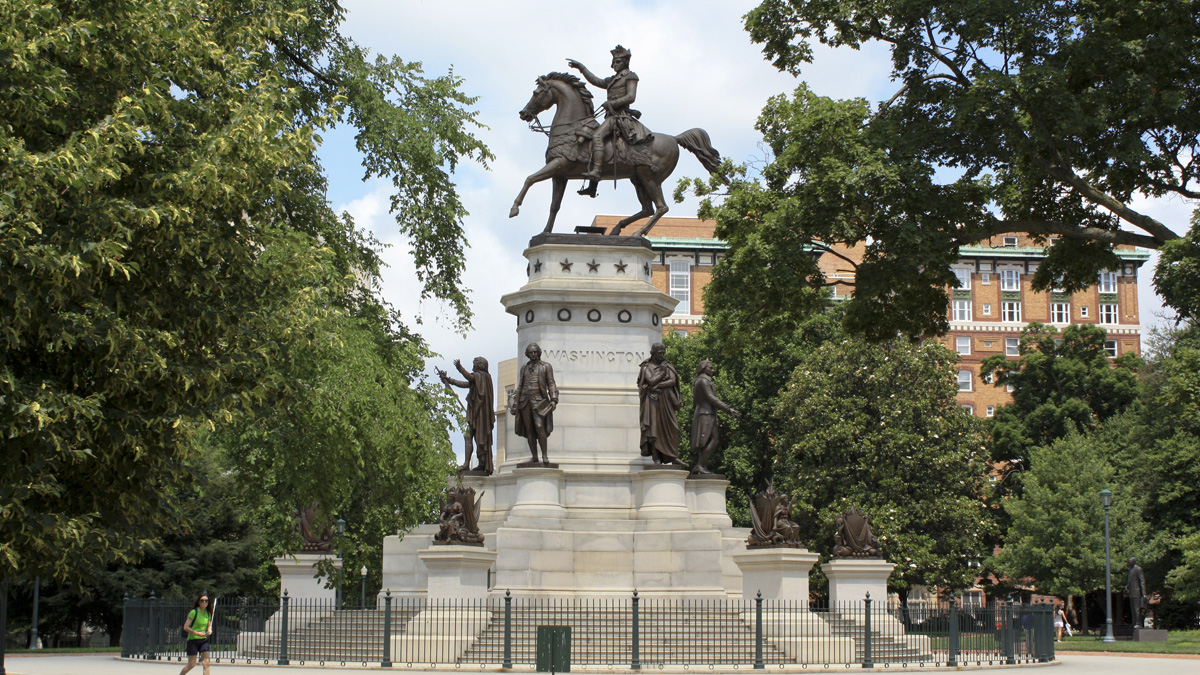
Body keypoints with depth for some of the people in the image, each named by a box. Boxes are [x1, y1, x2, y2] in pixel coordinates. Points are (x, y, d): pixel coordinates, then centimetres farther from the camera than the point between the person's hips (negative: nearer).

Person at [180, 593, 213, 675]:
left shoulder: (208, 613, 6)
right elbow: (185, 627, -13)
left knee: (206, 663, -8)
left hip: (204, 640, 5)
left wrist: (209, 631, -4)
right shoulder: (194, 612, -12)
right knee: (191, 665, 0)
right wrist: (197, 633, -22)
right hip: (193, 640, -5)